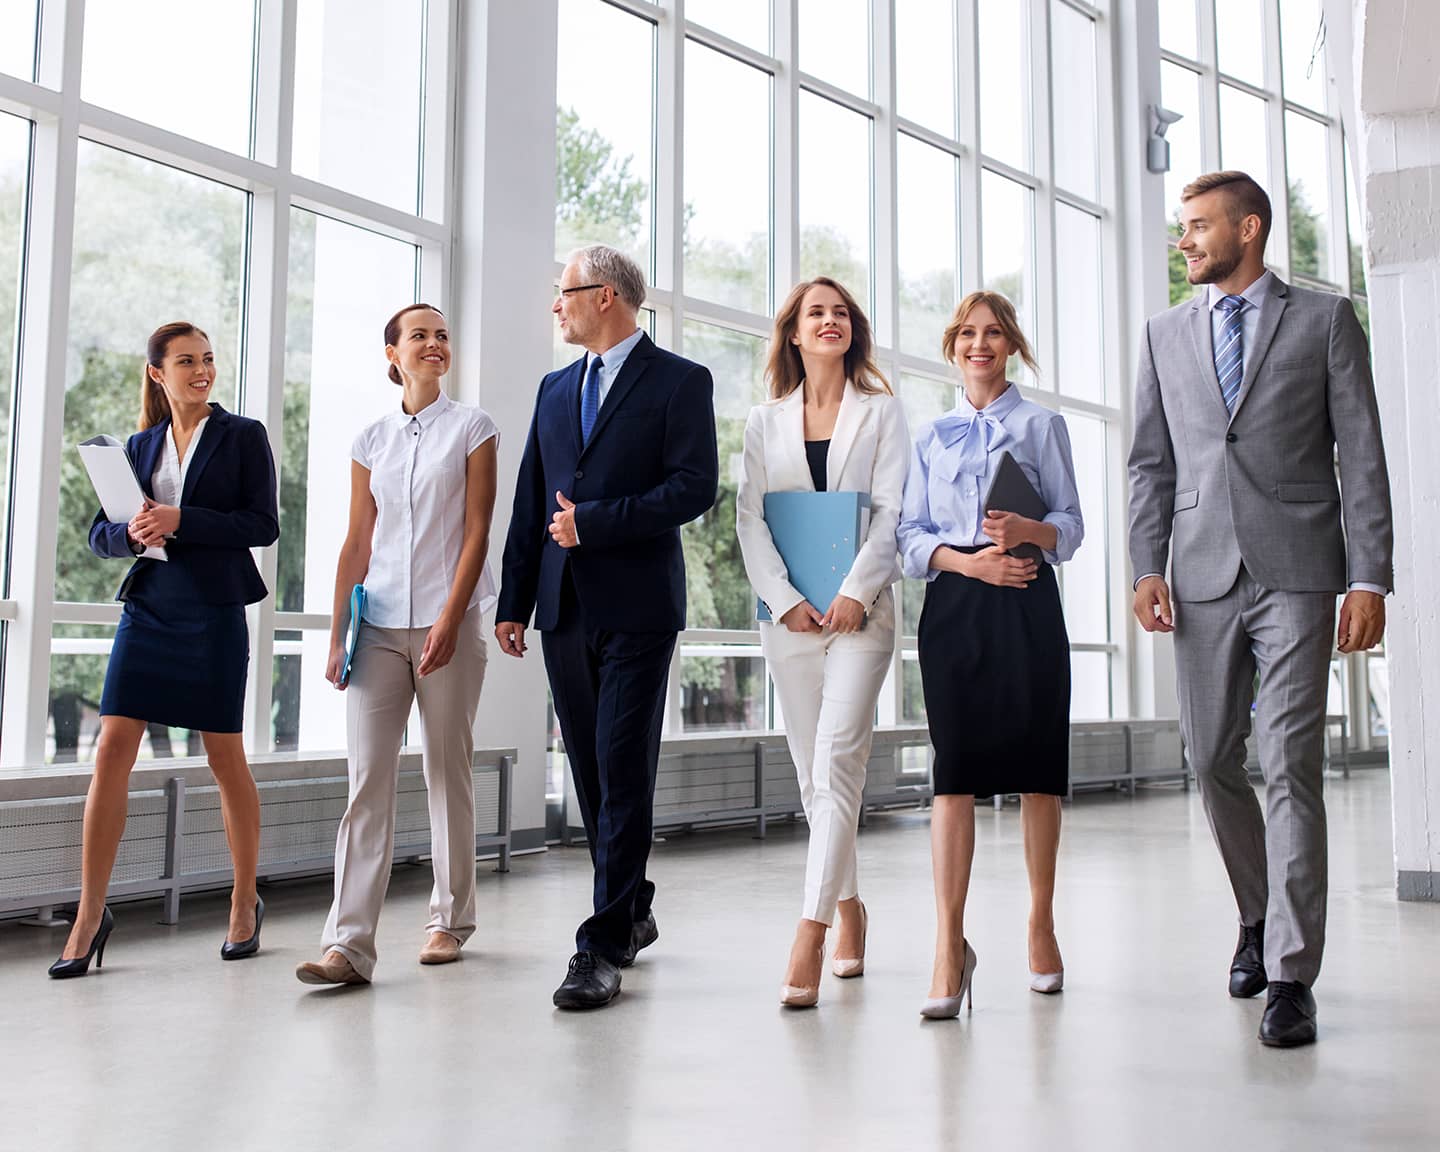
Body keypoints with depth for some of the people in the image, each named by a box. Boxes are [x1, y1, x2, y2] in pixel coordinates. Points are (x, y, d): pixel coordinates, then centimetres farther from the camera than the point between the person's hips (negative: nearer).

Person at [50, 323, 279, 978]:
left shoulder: (243, 437, 3)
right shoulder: (140, 446, 13)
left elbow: (263, 525, -7)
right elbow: (100, 534, 12)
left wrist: (180, 520, -17)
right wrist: (133, 533, -10)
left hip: (213, 612, -3)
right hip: (146, 610, 3)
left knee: (226, 759, 4)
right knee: (112, 754, -4)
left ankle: (245, 903, 20)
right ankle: (90, 915, 4)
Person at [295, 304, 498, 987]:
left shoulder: (472, 429, 5)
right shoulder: (371, 441, 13)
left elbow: (476, 531, -3)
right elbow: (356, 543, 12)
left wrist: (450, 620, -13)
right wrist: (338, 634, 6)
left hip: (447, 620, -2)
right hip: (379, 624, 2)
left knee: (447, 771, 5)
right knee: (367, 776, -5)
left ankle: (450, 920, 18)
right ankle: (349, 944, -7)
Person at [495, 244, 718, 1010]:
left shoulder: (679, 381, 0)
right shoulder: (555, 388, 18)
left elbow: (695, 486, -12)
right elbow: (531, 503, 16)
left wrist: (593, 523, -15)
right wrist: (513, 602, 11)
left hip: (637, 607, -6)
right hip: (565, 609, 6)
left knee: (623, 773, -7)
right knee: (590, 773, 11)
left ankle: (604, 946, -3)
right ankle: (634, 913, 26)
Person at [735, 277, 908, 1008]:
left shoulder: (882, 412, 9)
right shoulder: (765, 421, 14)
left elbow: (891, 510, -1)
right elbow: (749, 518, 5)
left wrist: (854, 594, -13)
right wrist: (785, 601, -8)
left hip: (860, 610, -3)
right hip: (790, 613, 3)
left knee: (836, 762, -15)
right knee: (813, 773, 7)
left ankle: (810, 934, -18)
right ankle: (847, 905, 22)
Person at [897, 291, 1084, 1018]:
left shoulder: (1041, 425, 12)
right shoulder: (931, 437, 17)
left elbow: (1070, 523, 5)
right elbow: (911, 534, 9)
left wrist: (1028, 530, -17)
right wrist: (965, 560, -10)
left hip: (1026, 604, -1)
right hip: (953, 605, 1)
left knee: (1035, 764, 1)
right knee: (955, 768, -7)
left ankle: (1041, 925, 14)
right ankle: (950, 944, -9)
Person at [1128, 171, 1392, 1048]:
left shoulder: (1325, 319, 7)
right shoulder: (1166, 334, 16)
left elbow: (1362, 456, 2)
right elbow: (1152, 463, 13)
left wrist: (1369, 579, -6)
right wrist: (1148, 566, 1)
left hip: (1296, 572, -3)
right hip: (1203, 577, 4)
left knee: (1292, 769, -6)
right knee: (1213, 762, 7)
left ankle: (1292, 973, 1)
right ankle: (1261, 912, 30)